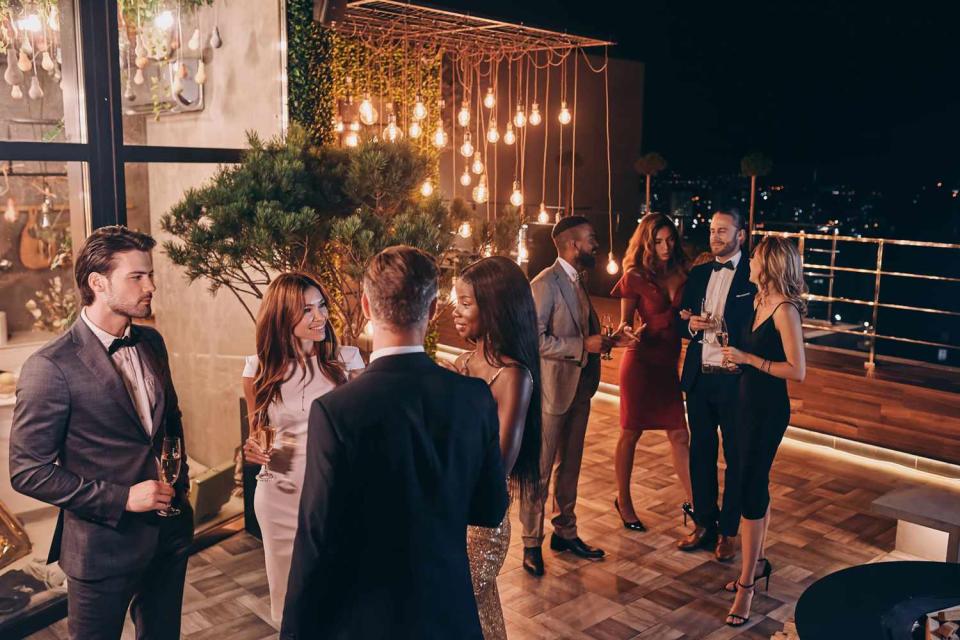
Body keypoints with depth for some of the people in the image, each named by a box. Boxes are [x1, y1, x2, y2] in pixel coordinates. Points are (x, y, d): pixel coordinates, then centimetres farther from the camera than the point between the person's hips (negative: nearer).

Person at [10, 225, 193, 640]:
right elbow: (28, 471, -17)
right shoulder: (50, 368, -19)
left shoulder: (152, 343, 2)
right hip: (105, 542, -6)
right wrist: (122, 498, -20)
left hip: (170, 529, 6)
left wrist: (180, 478, 10)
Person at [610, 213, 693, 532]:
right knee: (631, 434, 8)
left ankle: (692, 501, 18)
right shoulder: (635, 276, -7)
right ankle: (623, 500, 24)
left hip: (668, 364, 4)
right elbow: (625, 321, -3)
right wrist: (629, 332, -24)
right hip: (640, 363, -4)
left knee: (679, 435, 7)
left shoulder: (681, 274, 4)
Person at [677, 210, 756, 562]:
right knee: (701, 453, 13)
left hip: (734, 379, -5)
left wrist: (715, 324, -19)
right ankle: (704, 523, 27)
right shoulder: (698, 273, 11)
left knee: (735, 457, 8)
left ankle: (728, 530, 21)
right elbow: (681, 319, 12)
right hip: (699, 377, 5)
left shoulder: (754, 275, -7)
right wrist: (691, 324, -10)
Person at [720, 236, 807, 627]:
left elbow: (797, 371, -19)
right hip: (748, 403, 8)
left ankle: (747, 584, 4)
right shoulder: (760, 302, 7)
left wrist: (748, 358, -19)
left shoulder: (784, 309, -17)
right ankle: (756, 563, 31)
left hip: (769, 409, -8)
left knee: (751, 490, -5)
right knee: (756, 486, 17)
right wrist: (733, 352, -1)